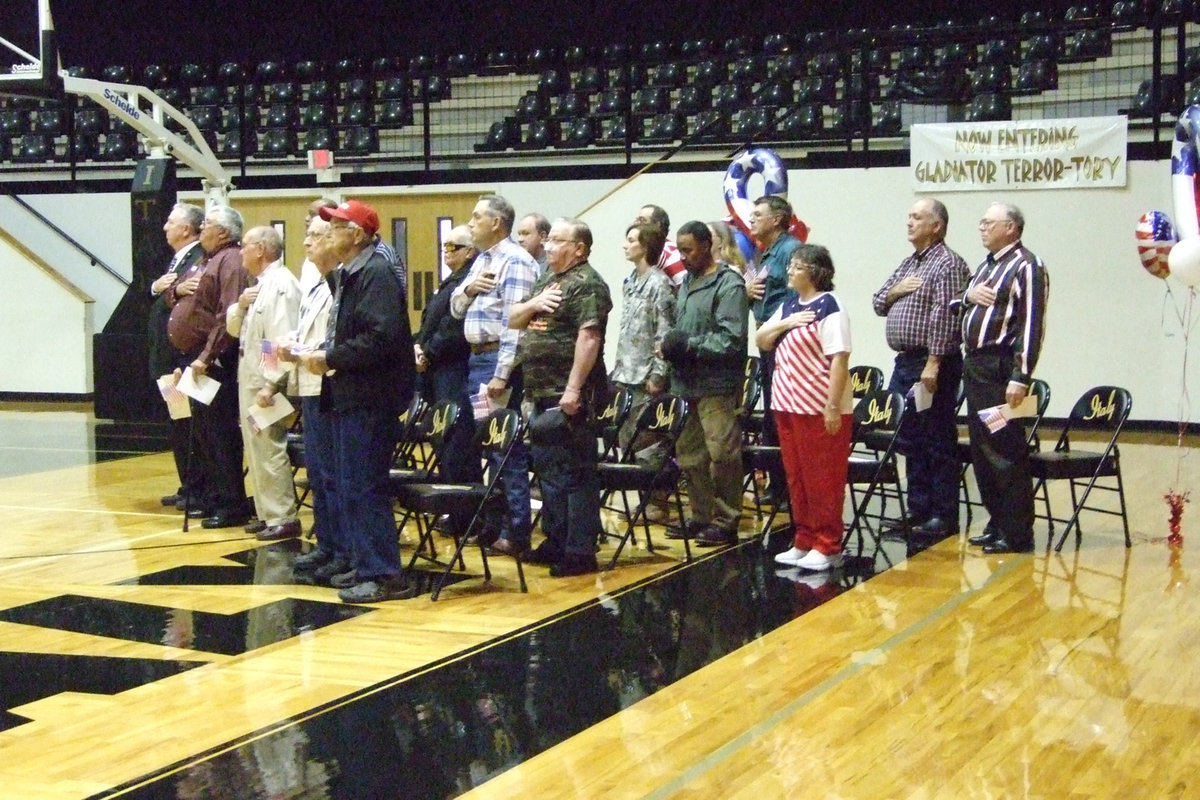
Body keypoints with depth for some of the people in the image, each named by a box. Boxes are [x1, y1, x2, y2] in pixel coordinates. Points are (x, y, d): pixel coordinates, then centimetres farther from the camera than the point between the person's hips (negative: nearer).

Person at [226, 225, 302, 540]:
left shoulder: (281, 284, -15)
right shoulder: (259, 284, 17)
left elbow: (283, 340, -22)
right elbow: (233, 328, 22)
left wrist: (271, 384, -25)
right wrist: (240, 306, 1)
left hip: (267, 382, -10)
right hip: (250, 378, 10)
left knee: (269, 449, -9)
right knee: (256, 450, 14)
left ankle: (283, 518, -4)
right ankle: (267, 513, 22)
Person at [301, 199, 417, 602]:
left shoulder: (376, 273, -14)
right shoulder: (348, 275, 17)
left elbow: (381, 339, -25)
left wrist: (331, 359, -18)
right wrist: (317, 354, 5)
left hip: (369, 399, -11)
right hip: (347, 396, 11)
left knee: (364, 488, -9)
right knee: (348, 487, 15)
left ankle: (385, 576, -4)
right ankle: (364, 565, 24)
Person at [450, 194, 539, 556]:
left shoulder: (515, 261, -12)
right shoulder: (482, 259, 17)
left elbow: (514, 322, -19)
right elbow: (456, 309, 19)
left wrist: (502, 375, -23)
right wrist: (468, 289, -4)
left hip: (499, 359, -10)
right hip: (476, 358, 10)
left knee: (507, 448, -6)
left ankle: (515, 532, -2)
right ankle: (490, 522, 21)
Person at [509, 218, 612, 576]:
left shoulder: (586, 285, -12)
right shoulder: (546, 281, 18)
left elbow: (589, 338, -22)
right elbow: (513, 321, 19)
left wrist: (573, 389, -26)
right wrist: (534, 303, -3)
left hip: (569, 397, -10)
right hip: (543, 394, 10)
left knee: (575, 473, -6)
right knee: (548, 469, 16)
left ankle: (580, 552, -3)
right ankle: (556, 542, 27)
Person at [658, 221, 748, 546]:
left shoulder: (728, 285, -10)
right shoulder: (687, 284, 17)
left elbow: (731, 339, -18)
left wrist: (690, 345, -17)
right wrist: (669, 345, 5)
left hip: (716, 386, -9)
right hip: (687, 384, 9)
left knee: (721, 454, -6)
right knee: (689, 454, 13)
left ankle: (726, 522, 2)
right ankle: (702, 517, 23)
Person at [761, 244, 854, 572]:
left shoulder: (829, 307, -12)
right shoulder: (789, 305, 14)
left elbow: (839, 358, -17)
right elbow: (760, 341, 13)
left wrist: (833, 406, -21)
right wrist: (783, 324, -6)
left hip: (821, 409, -8)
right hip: (788, 405, 8)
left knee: (823, 480, -1)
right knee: (796, 478, 12)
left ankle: (828, 547, 6)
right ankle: (804, 541, 21)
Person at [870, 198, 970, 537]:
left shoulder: (948, 264, -10)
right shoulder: (908, 264, 18)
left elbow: (944, 317, -17)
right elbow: (878, 304, 20)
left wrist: (933, 364, -22)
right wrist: (894, 291, -1)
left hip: (932, 364, -9)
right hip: (904, 362, 9)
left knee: (938, 442, -3)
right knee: (909, 439, 12)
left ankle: (944, 515, 2)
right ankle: (918, 509, 19)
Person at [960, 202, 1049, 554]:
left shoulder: (1026, 267, -11)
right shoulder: (987, 265, 18)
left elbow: (1032, 325, -18)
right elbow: (966, 307, 27)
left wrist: (1020, 377, -23)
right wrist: (968, 294, 2)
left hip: (1000, 369, -10)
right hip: (975, 365, 10)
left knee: (1005, 452, -7)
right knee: (980, 449, 13)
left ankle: (1017, 535, -2)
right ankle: (997, 523, 23)